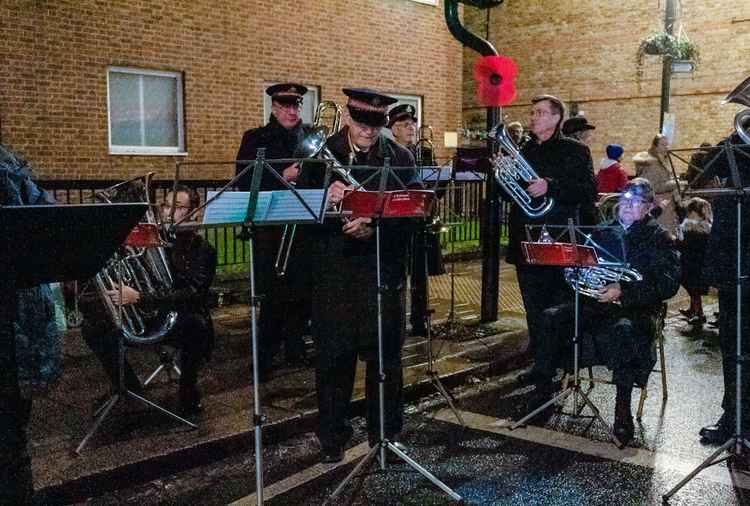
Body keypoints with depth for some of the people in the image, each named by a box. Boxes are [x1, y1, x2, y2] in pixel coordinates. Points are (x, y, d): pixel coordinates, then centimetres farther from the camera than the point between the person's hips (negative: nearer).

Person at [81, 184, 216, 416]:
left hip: (181, 320, -4)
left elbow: (191, 295, -25)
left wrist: (138, 298, -37)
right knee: (93, 325, -12)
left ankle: (188, 392, -13)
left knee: (193, 322, -37)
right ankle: (127, 387, 8)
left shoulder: (202, 249, -9)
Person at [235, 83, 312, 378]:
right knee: (273, 296, -2)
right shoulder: (255, 139, 2)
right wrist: (282, 176, -16)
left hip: (305, 224, 3)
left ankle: (295, 347, 23)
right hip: (270, 225, -3)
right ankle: (265, 356, 8)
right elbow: (244, 182, -7)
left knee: (303, 291, 7)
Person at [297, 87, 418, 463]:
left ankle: (386, 433, 25)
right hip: (334, 268, 0)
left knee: (384, 354, 8)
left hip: (384, 267, 0)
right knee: (334, 353, 6)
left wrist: (373, 226, -23)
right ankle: (332, 436, 22)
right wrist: (325, 198, -23)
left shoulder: (400, 158, 2)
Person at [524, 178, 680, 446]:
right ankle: (542, 391, -12)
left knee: (624, 328, -39)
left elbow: (668, 284, -11)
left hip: (637, 308, -4)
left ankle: (623, 408, -28)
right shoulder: (605, 231, 16)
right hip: (596, 301, 5)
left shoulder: (659, 238, 2)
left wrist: (622, 291, -24)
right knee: (552, 317, -18)